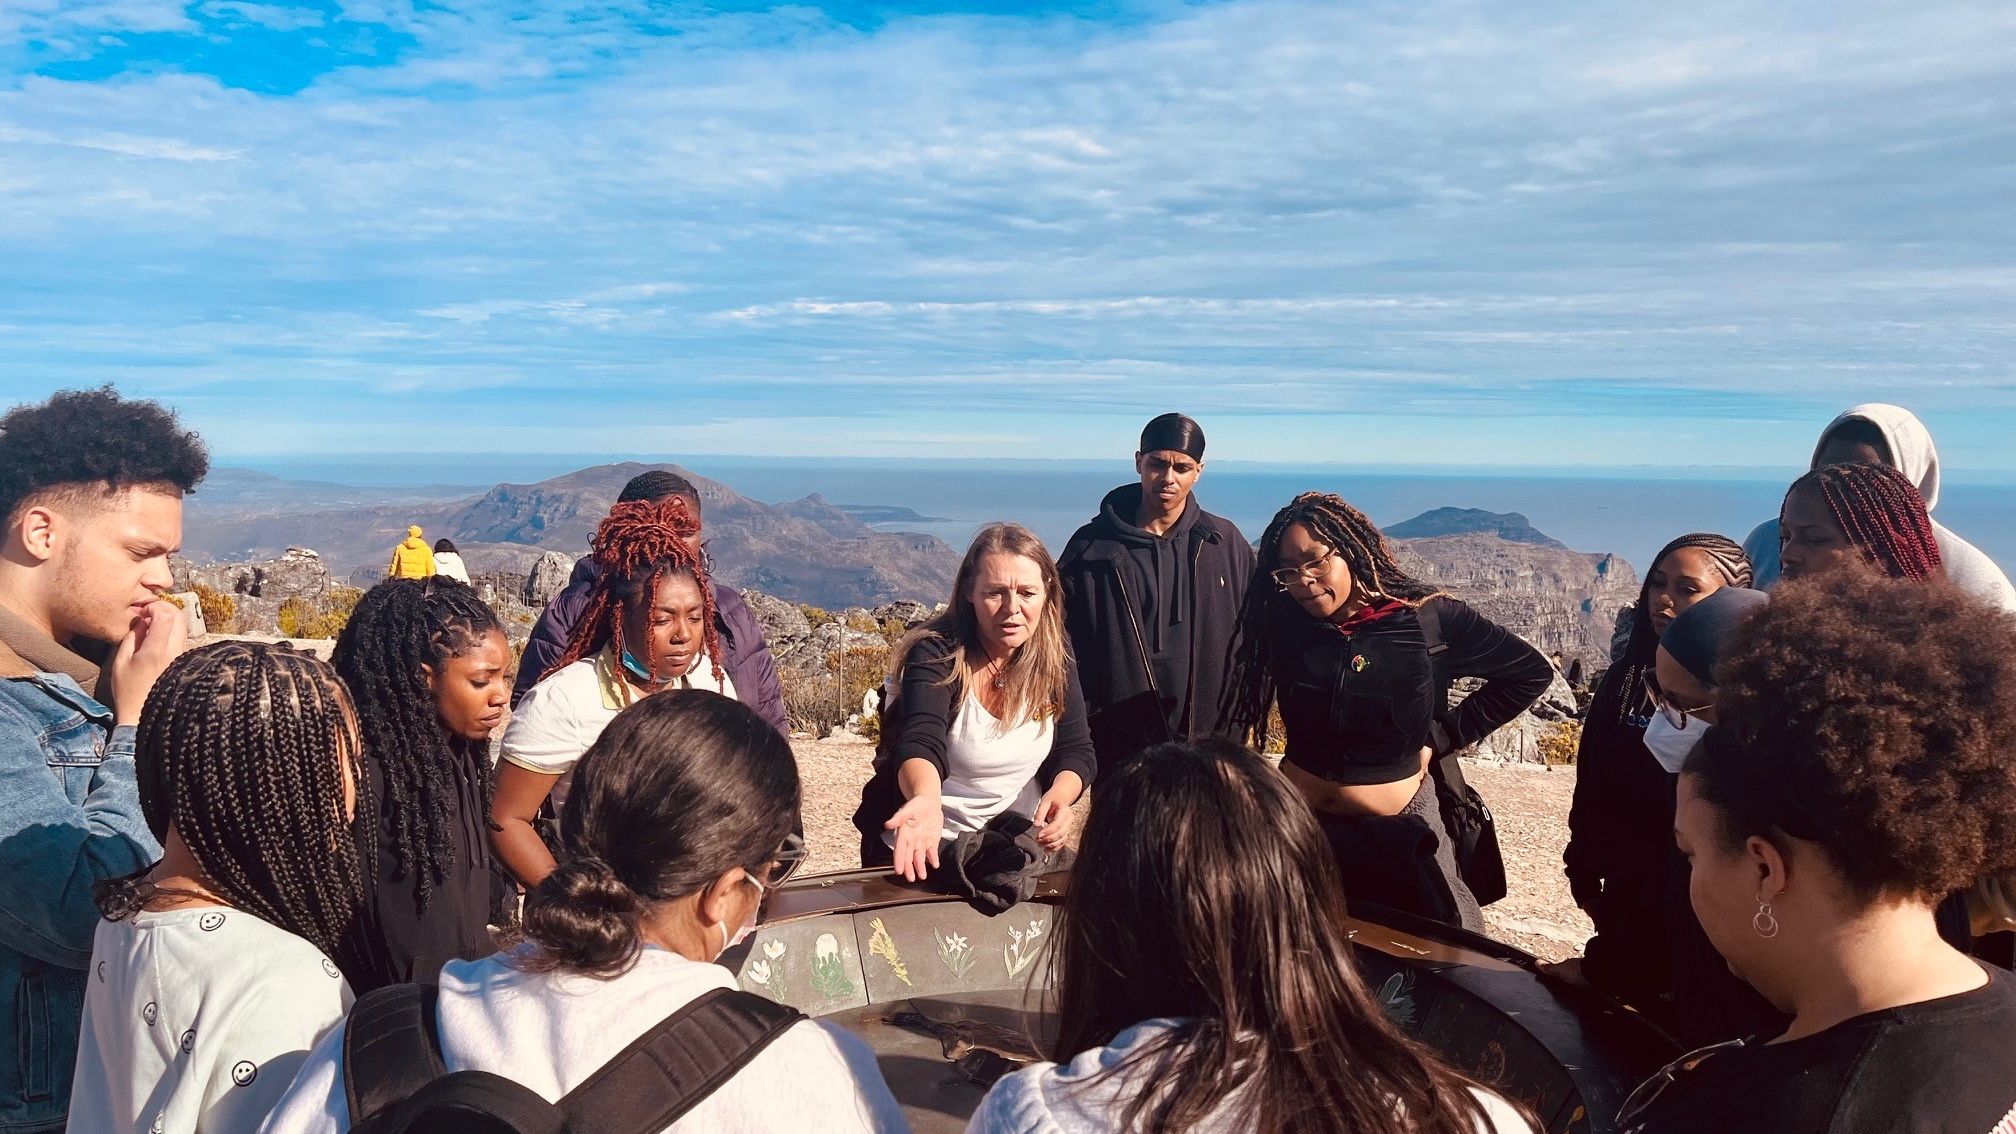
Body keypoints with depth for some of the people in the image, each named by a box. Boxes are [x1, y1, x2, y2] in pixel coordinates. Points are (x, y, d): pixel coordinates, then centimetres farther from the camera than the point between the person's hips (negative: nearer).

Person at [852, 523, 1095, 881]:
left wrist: (1059, 796, -24)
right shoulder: (935, 653, -19)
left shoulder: (1054, 656, -5)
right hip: (927, 846, -3)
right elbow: (921, 743, -34)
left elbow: (1076, 751, -2)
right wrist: (926, 801, -55)